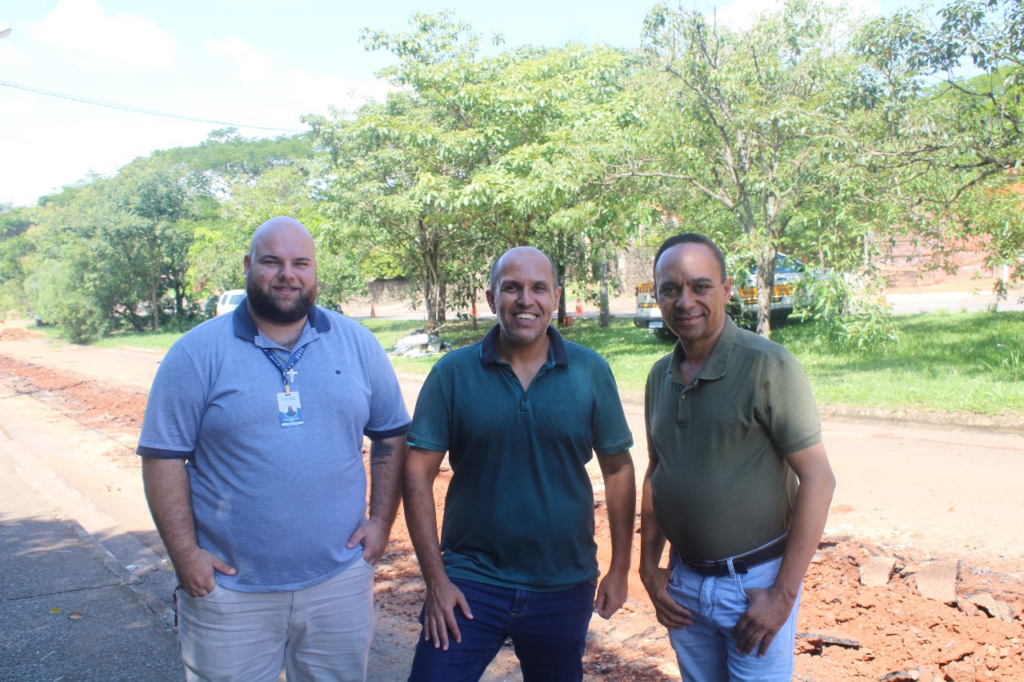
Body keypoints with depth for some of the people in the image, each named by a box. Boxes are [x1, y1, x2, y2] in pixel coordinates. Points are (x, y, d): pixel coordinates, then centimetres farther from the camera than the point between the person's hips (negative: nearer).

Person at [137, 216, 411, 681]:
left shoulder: (358, 345, 2)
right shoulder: (198, 353, -6)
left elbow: (392, 434, 7)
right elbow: (163, 456, -5)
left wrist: (381, 521, 0)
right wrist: (186, 554, -9)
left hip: (340, 581, 2)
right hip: (228, 588, -2)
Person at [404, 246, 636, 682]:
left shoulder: (591, 372, -4)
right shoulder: (453, 373, -7)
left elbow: (618, 469, 3)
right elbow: (418, 473, -6)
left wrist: (620, 569, 3)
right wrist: (436, 579, -8)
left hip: (565, 587, 2)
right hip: (470, 581, -1)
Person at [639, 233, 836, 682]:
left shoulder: (768, 366, -15)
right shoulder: (660, 376, 3)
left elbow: (817, 478, -15)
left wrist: (784, 594, -16)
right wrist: (649, 567, 7)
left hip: (756, 581, -5)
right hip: (683, 582, 5)